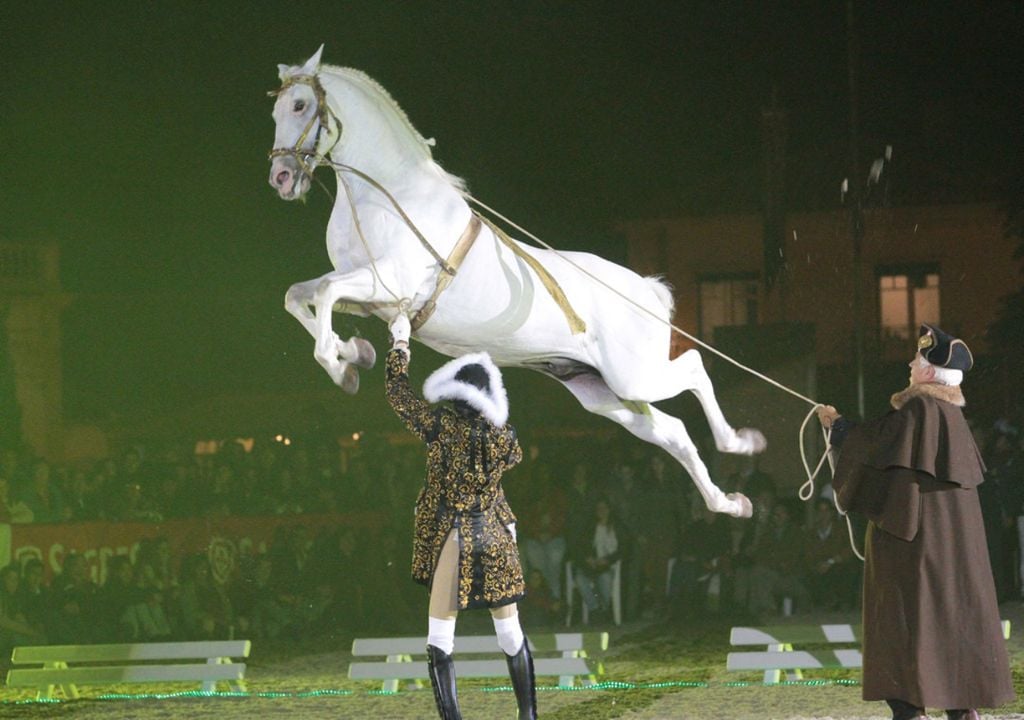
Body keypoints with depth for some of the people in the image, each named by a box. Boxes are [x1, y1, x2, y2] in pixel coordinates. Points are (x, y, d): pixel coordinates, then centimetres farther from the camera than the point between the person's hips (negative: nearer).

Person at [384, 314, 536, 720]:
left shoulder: (440, 426, -11)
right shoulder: (504, 437, -4)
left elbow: (397, 391, 2)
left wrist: (400, 344, 14)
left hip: (451, 544, -3)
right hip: (495, 541, 3)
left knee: (440, 642, 0)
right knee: (511, 635, 13)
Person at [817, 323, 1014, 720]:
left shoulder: (916, 409, -15)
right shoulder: (952, 413, 11)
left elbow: (867, 443, -8)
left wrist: (837, 423, 10)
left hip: (912, 532, -8)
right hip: (951, 533, 8)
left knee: (906, 615, -6)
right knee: (953, 611, 10)